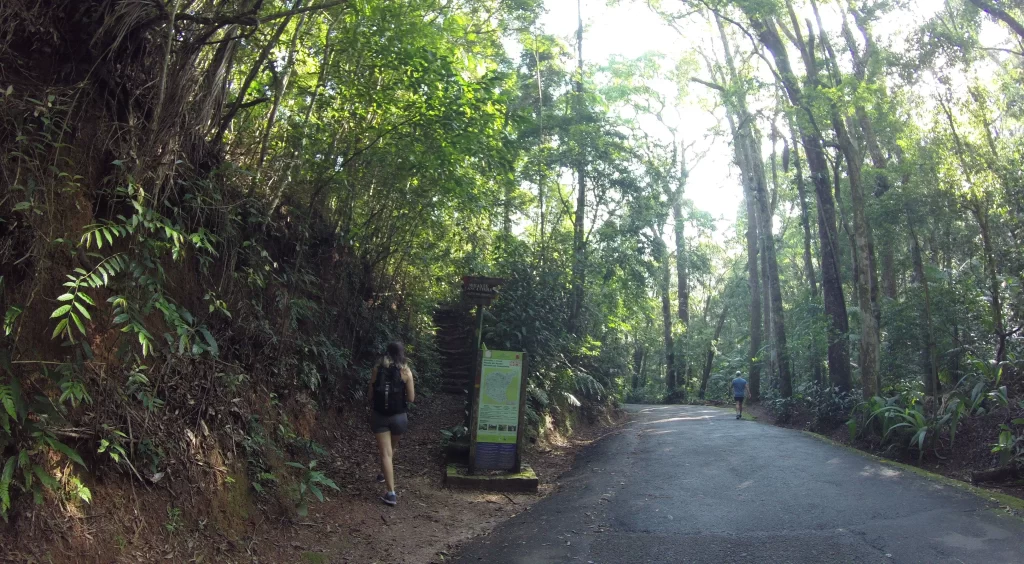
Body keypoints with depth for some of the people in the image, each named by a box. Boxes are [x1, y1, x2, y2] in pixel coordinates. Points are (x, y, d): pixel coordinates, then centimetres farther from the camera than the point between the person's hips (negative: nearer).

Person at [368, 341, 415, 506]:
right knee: (392, 448, 26)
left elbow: (371, 395, 4)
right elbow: (411, 398, -5)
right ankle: (384, 473, 49)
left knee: (385, 452, 0)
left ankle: (391, 493, -6)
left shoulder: (377, 369, -1)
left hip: (379, 415, 0)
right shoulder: (405, 372, -6)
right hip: (398, 416, 0)